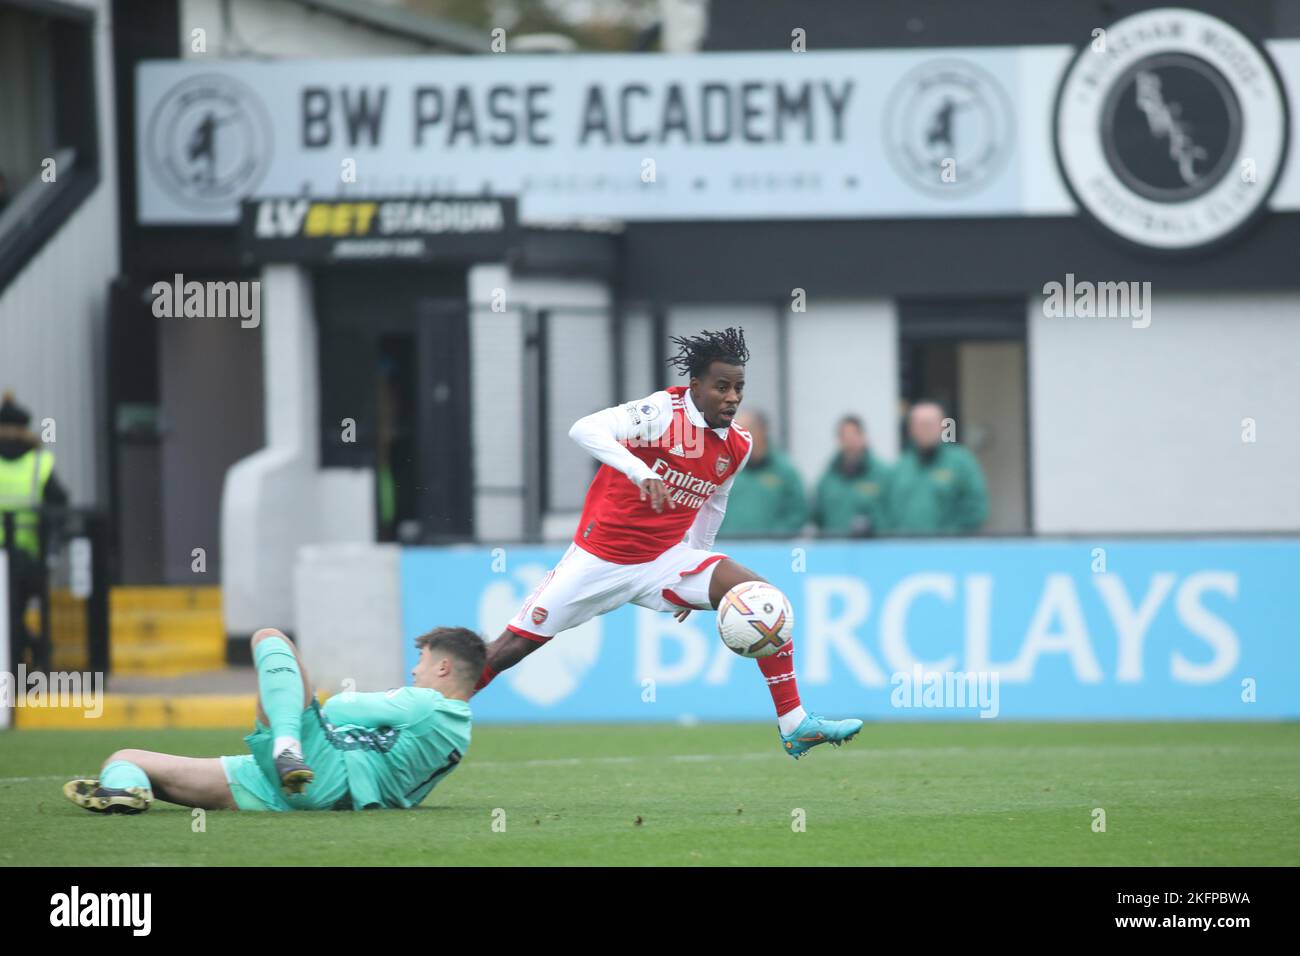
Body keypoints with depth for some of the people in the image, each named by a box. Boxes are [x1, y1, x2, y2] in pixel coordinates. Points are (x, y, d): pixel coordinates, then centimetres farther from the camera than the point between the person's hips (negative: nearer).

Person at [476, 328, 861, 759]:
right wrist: (639, 470, -48)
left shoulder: (739, 445, 2)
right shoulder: (665, 412, -18)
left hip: (663, 561, 5)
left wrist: (695, 585, 24)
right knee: (513, 647, -5)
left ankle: (795, 725, -12)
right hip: (599, 557, -5)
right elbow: (585, 429, -33)